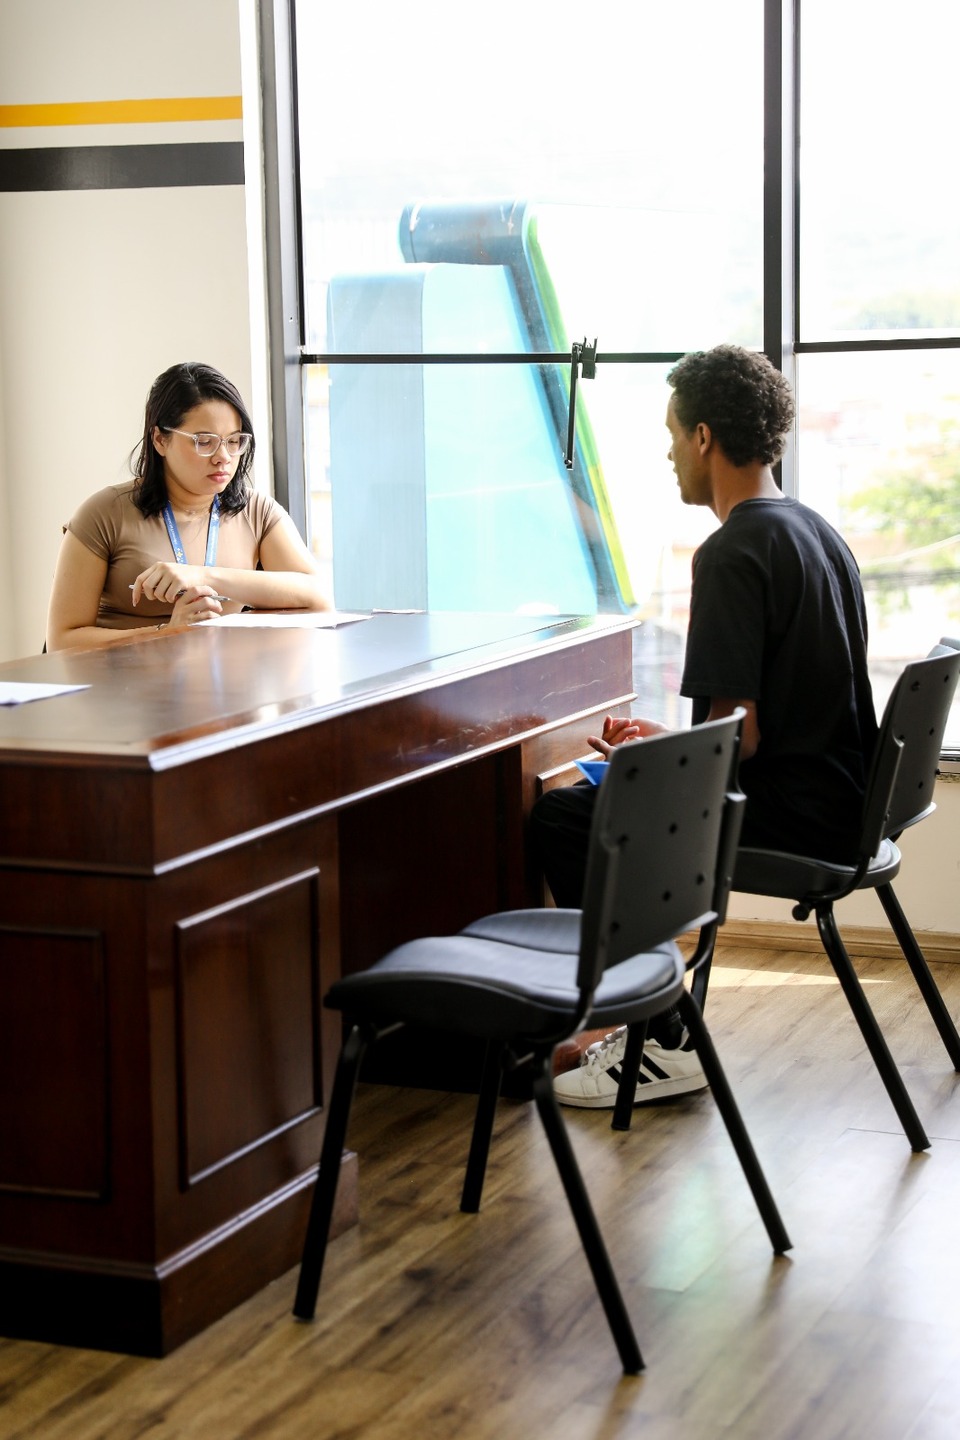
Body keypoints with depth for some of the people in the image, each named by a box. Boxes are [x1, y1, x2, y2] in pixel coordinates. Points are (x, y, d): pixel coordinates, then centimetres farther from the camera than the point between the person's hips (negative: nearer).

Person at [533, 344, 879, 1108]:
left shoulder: (733, 552, -19)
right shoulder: (814, 528, 12)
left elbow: (737, 735, -22)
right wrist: (666, 742, 18)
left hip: (796, 813, -10)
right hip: (839, 795, 10)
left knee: (560, 818, -4)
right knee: (605, 801, 21)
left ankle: (661, 1045, 2)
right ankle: (645, 1015, 24)